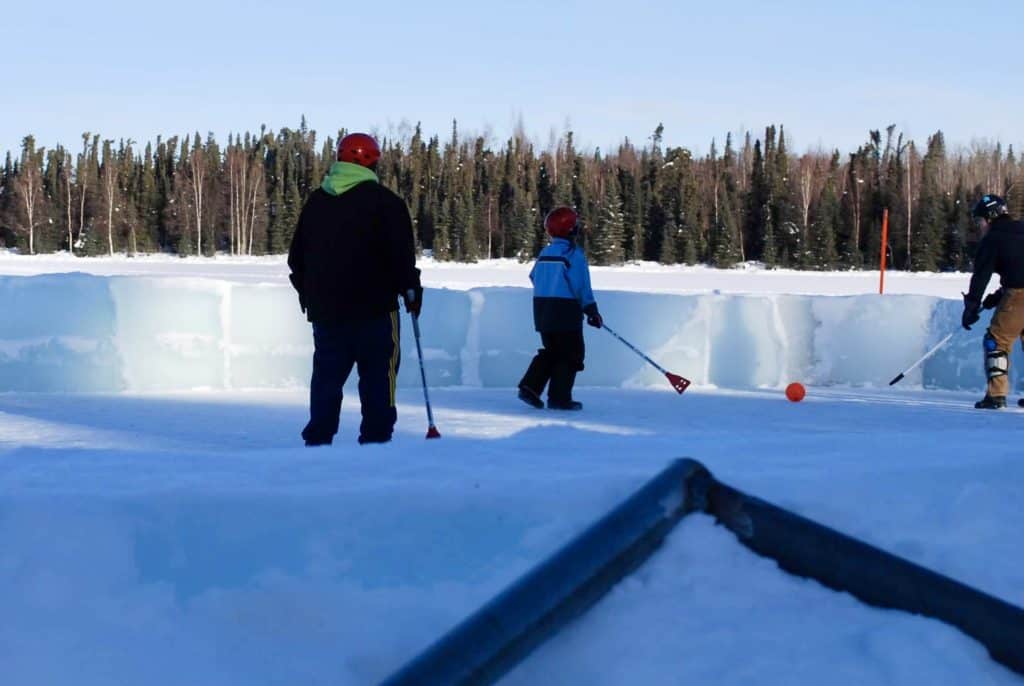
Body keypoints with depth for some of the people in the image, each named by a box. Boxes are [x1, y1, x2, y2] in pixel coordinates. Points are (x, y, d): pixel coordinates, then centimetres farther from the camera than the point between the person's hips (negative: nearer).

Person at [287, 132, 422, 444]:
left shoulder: (316, 201, 11)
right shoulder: (384, 201, -7)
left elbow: (297, 255, 17)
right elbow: (401, 253, -9)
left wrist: (306, 291, 28)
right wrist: (411, 288, 5)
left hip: (325, 308, 5)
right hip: (374, 305, -5)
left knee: (327, 375, 11)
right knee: (378, 375, 1)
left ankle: (318, 439, 8)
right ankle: (375, 437, -4)